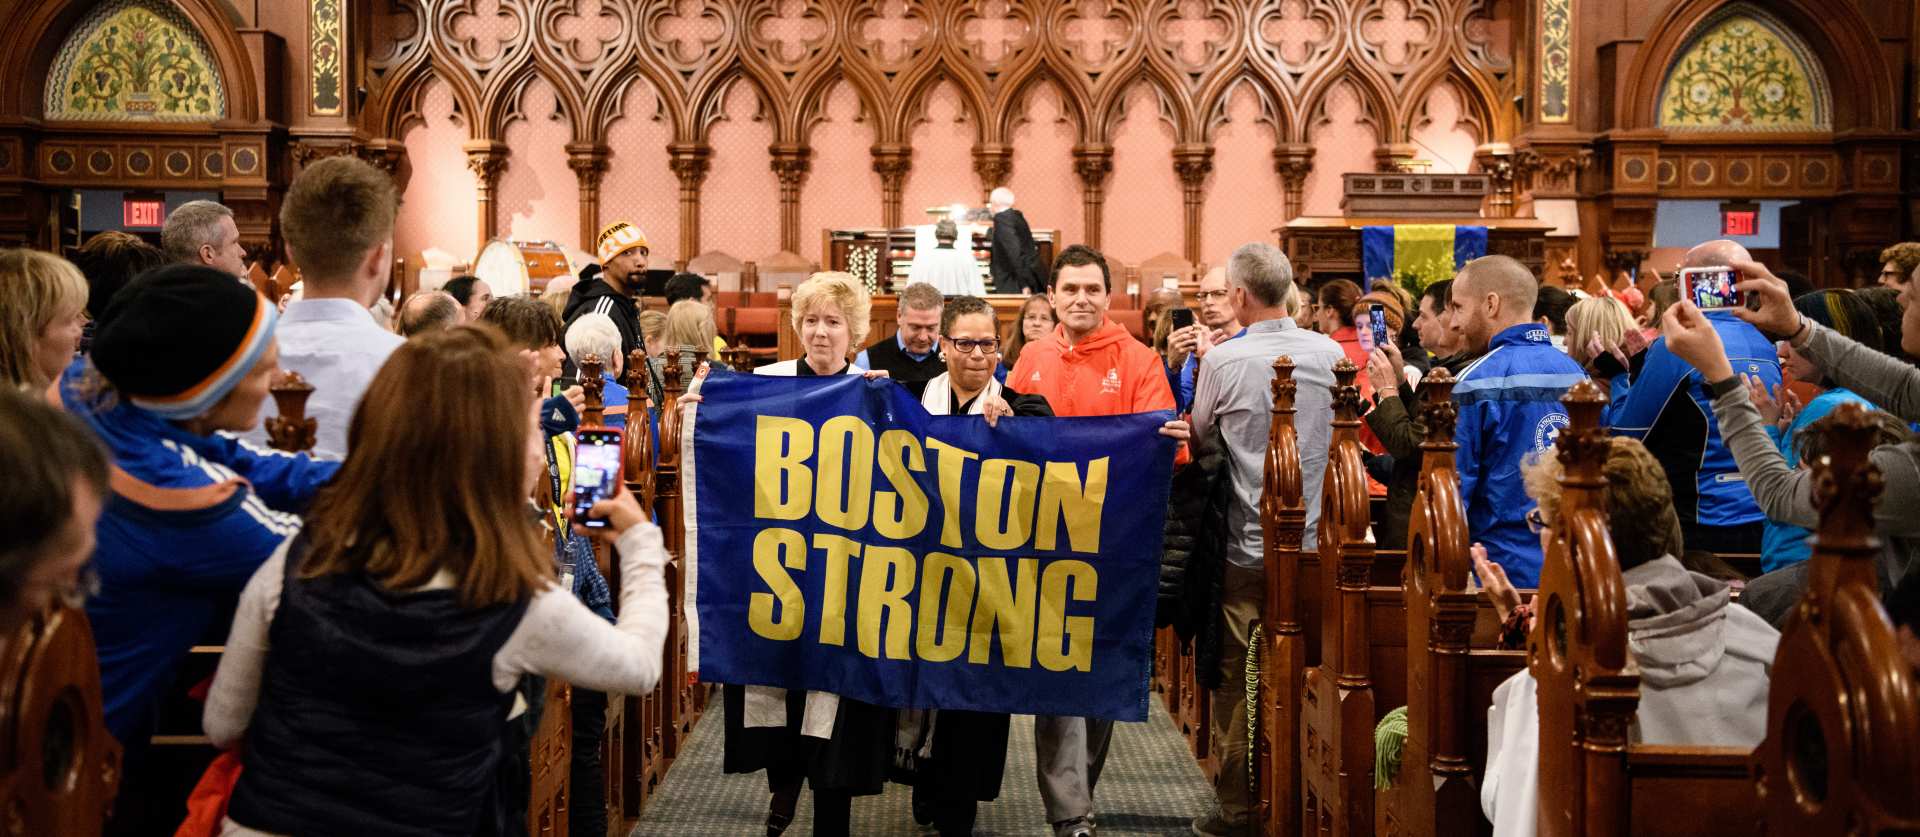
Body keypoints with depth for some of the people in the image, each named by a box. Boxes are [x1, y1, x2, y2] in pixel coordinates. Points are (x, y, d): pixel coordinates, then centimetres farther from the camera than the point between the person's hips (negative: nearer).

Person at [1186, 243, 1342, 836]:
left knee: (1237, 680, 7)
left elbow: (1200, 438, 3)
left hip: (1247, 547, -3)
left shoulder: (1223, 361, -13)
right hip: (1316, 543, 3)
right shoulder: (1331, 354, -3)